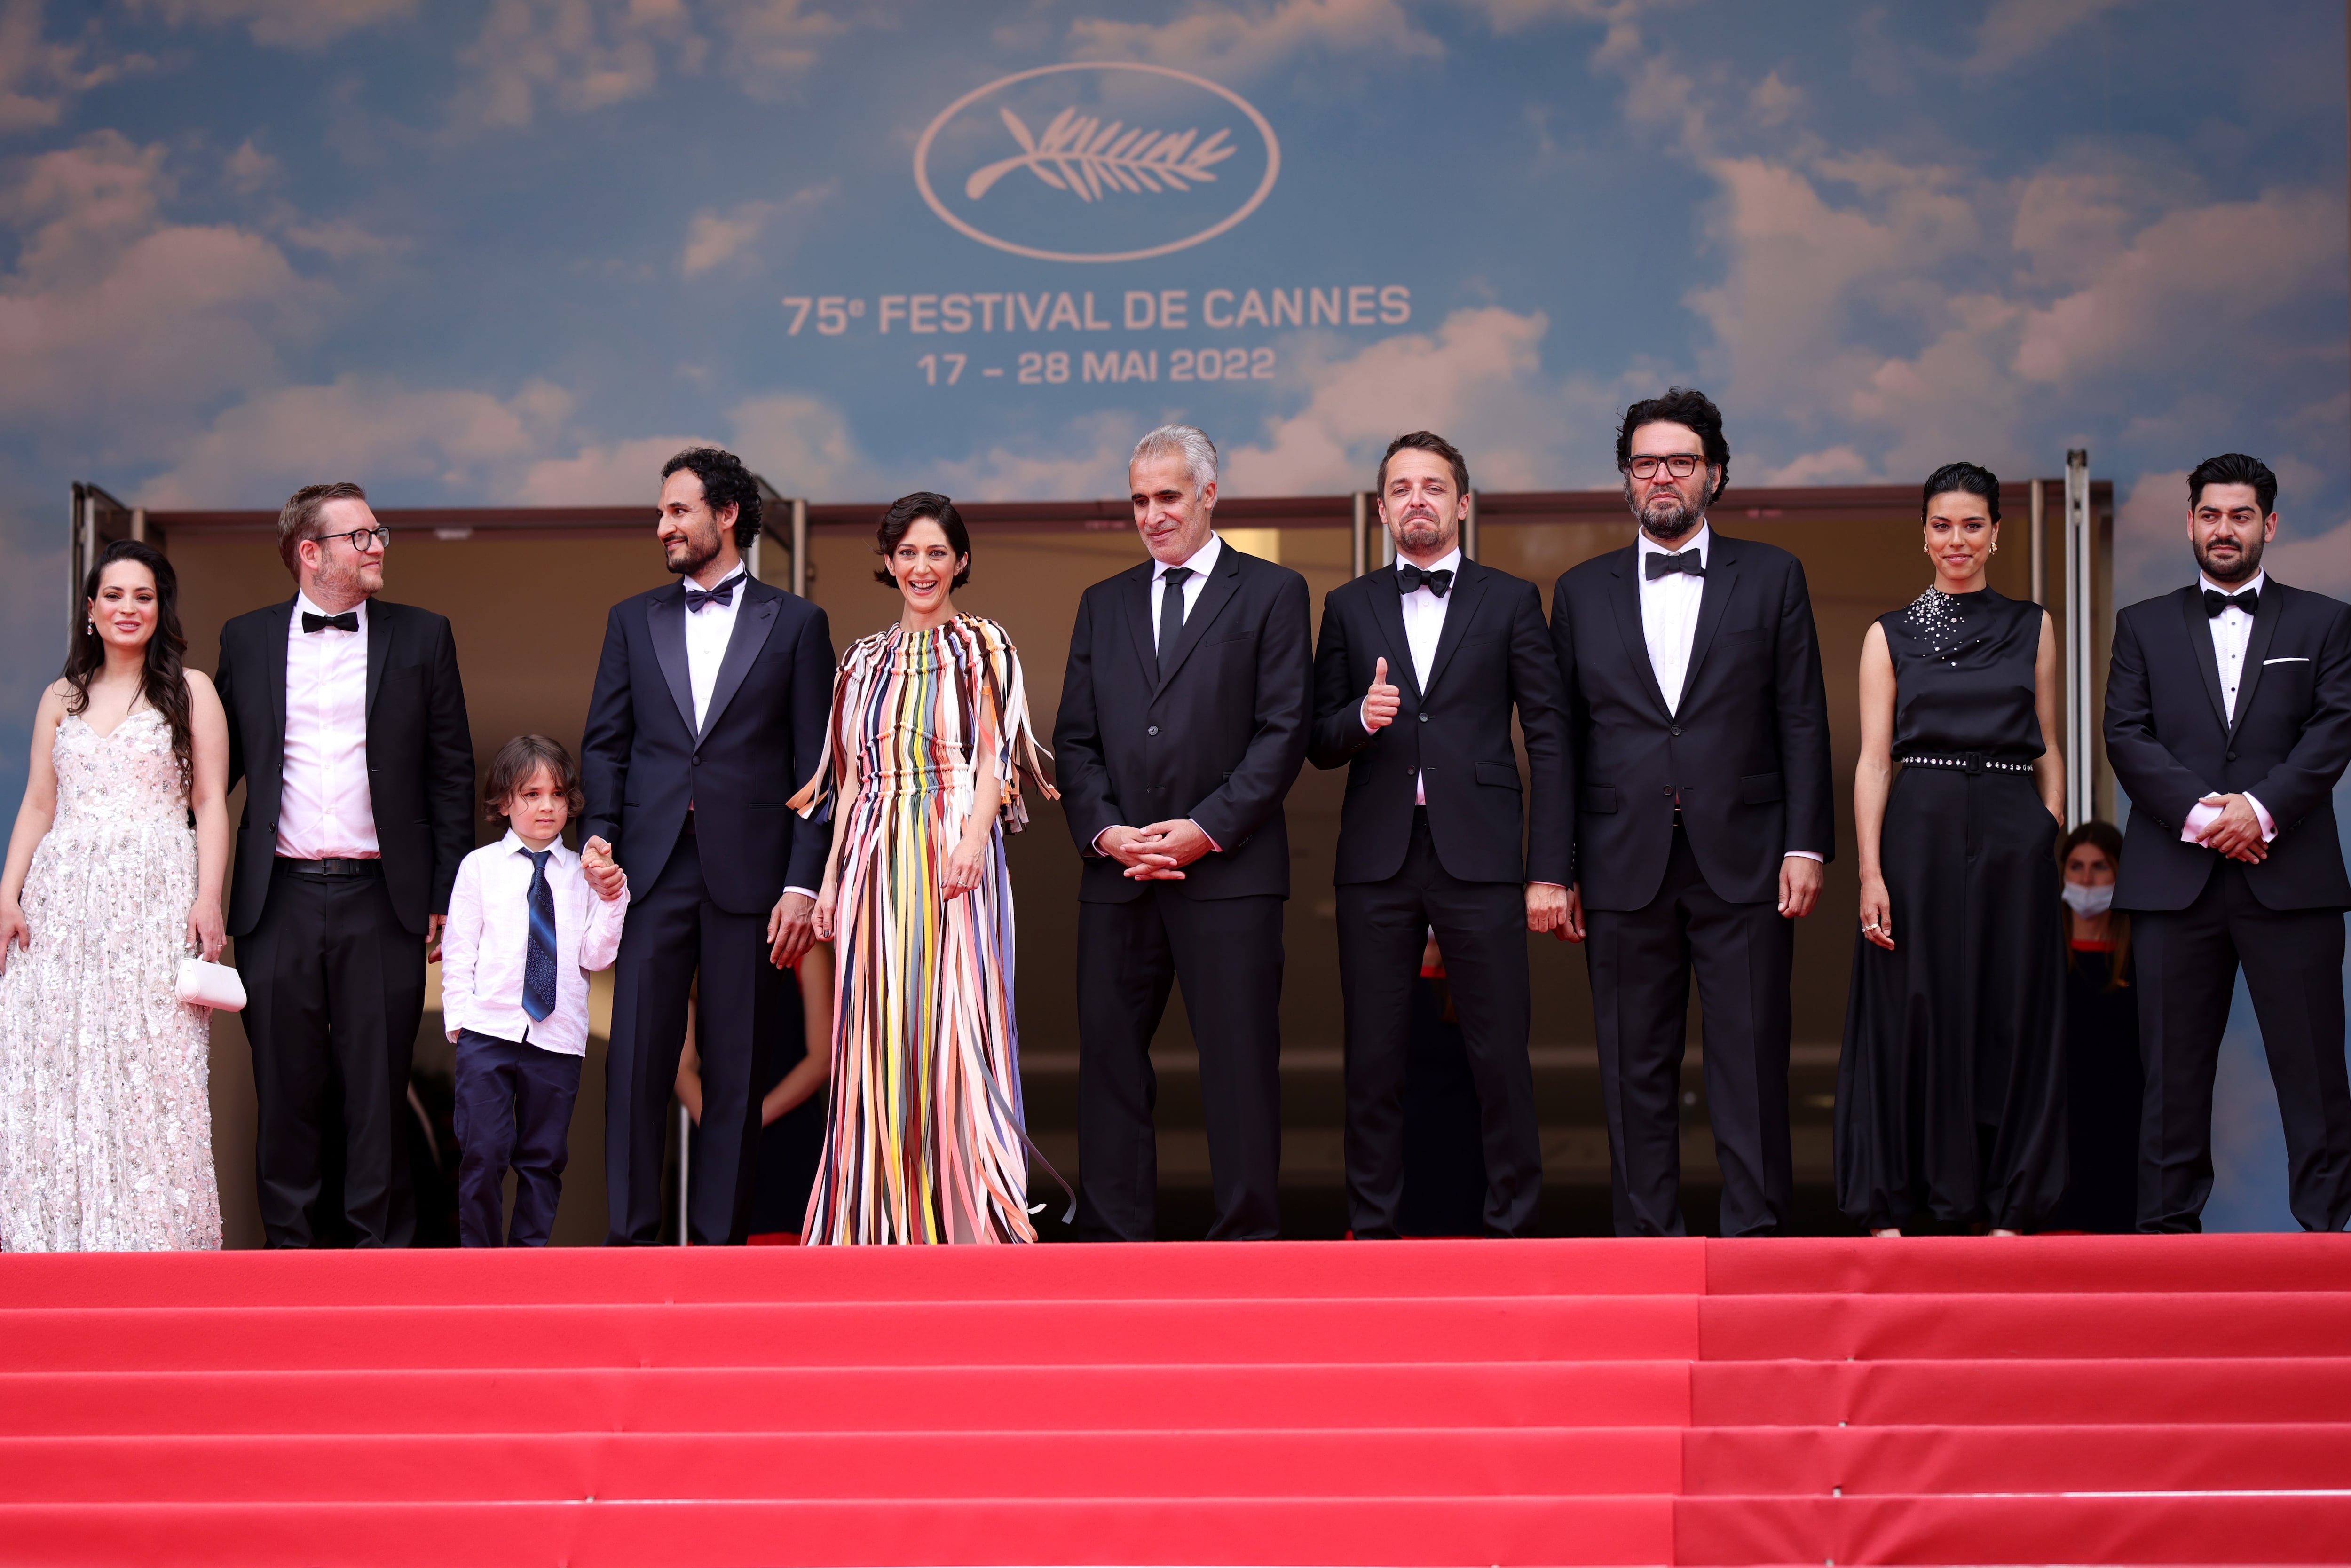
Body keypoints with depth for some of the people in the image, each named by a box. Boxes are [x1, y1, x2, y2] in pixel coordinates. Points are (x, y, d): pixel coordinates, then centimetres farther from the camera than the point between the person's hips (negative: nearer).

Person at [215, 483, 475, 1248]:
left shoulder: (422, 637, 6)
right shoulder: (247, 639, 9)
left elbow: (451, 773, 6)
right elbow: (220, 764, 11)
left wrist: (447, 894, 1)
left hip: (382, 899, -1)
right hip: (280, 899, 1)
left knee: (378, 1089, 2)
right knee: (286, 1086, 6)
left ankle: (379, 1247, 11)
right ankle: (290, 1247, 14)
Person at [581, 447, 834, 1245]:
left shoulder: (795, 623, 7)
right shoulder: (634, 620, 15)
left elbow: (816, 765, 3)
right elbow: (605, 743, 14)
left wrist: (803, 882, -5)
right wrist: (600, 833, -5)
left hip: (749, 873, -2)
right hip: (653, 871, 2)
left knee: (738, 1070, 1)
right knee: (636, 1057, -5)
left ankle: (720, 1238, 7)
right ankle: (631, 1235, 1)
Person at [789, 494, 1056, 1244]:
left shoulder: (982, 646, 6)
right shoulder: (864, 659, 17)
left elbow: (996, 753, -4)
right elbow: (849, 774, 17)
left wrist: (974, 837, -20)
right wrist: (833, 876, 11)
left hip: (954, 853, -4)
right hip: (875, 861, 4)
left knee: (955, 1022, -9)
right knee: (879, 1033, 2)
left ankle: (968, 1217, -6)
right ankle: (886, 1226, 6)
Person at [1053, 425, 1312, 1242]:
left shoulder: (1271, 593, 4)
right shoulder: (1104, 605, 18)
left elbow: (1283, 731, -4)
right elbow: (1075, 740, 13)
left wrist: (1208, 829, -13)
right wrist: (1104, 831, -5)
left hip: (1228, 870, -4)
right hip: (1118, 873, 4)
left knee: (1238, 1065, -3)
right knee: (1109, 1059, 4)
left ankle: (1247, 1234, 3)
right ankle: (1112, 1234, 10)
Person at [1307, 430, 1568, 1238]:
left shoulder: (1511, 601, 8)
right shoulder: (1349, 607, 13)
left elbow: (1549, 737, 4)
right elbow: (1319, 744, 13)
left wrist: (1549, 870, -3)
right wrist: (1360, 718, -12)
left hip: (1478, 858, -2)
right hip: (1377, 859, 2)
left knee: (1501, 1053, -2)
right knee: (1374, 1056, 3)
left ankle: (1511, 1225, 6)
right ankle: (1372, 1226, 11)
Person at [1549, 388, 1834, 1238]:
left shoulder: (1771, 577, 8)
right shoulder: (1583, 592, 11)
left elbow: (1803, 721, 5)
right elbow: (1564, 739, 10)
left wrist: (1806, 846, -4)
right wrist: (1559, 868, 3)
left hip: (1743, 863, -1)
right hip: (1625, 869, 1)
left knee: (1751, 1061, -2)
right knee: (1636, 1069, 4)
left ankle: (1754, 1232, 3)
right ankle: (1646, 1234, 10)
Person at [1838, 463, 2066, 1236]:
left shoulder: (2033, 627, 10)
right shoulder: (1890, 635, 6)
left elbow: (2049, 751, 12)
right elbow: (1874, 759, 0)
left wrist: (2049, 840, 1)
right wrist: (1870, 873, -9)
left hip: (2011, 837, 1)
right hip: (1920, 832, -1)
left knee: (2009, 1017, 2)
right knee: (1911, 1014, -2)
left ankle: (2003, 1204, 9)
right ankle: (1894, 1204, 5)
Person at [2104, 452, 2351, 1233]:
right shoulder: (2144, 626, 15)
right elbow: (2126, 736, 3)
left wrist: (2261, 808, -14)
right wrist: (2198, 812, -11)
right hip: (2176, 876, 1)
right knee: (2173, 1064, 2)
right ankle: (2169, 1227, 7)